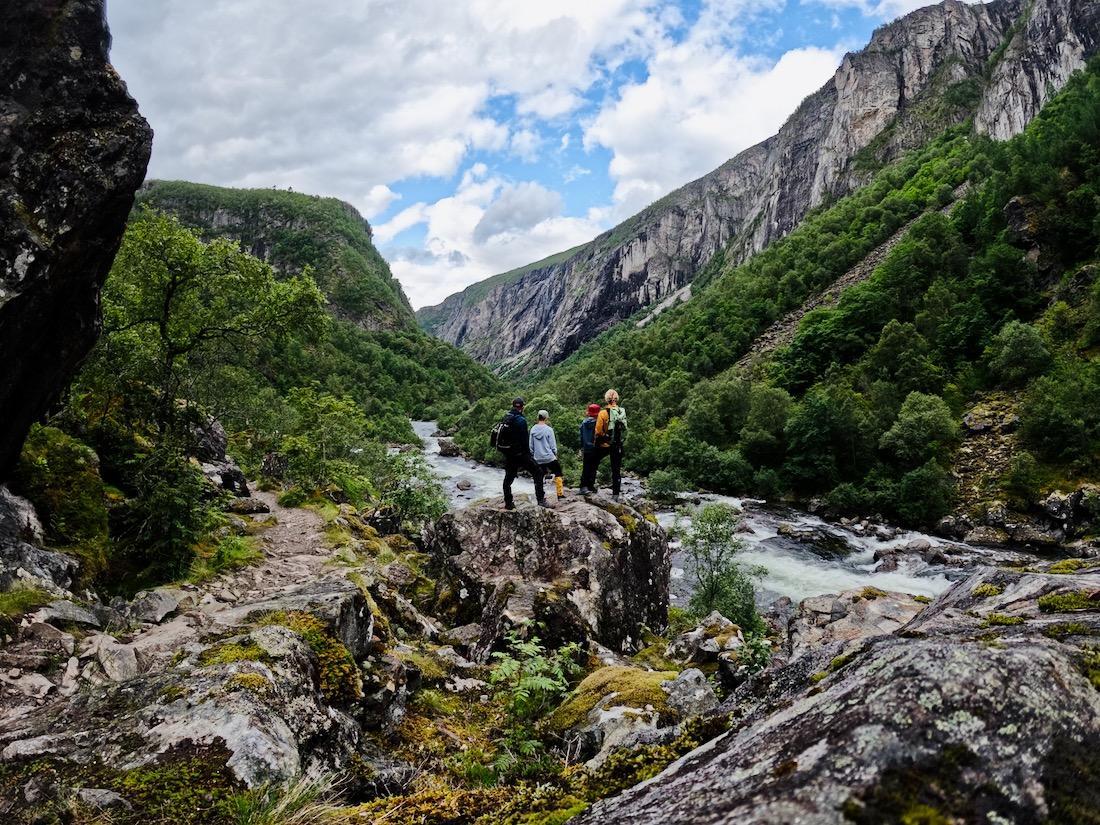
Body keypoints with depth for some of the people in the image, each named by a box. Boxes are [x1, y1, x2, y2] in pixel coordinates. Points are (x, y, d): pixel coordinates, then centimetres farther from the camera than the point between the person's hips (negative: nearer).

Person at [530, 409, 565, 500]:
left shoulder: (533, 429, 0)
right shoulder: (548, 429, -11)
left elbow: (531, 445, 6)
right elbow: (553, 445, -6)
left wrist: (533, 455, 18)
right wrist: (555, 454, 10)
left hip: (538, 459, 4)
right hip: (549, 457, -4)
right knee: (558, 473, 10)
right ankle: (560, 494, 9)